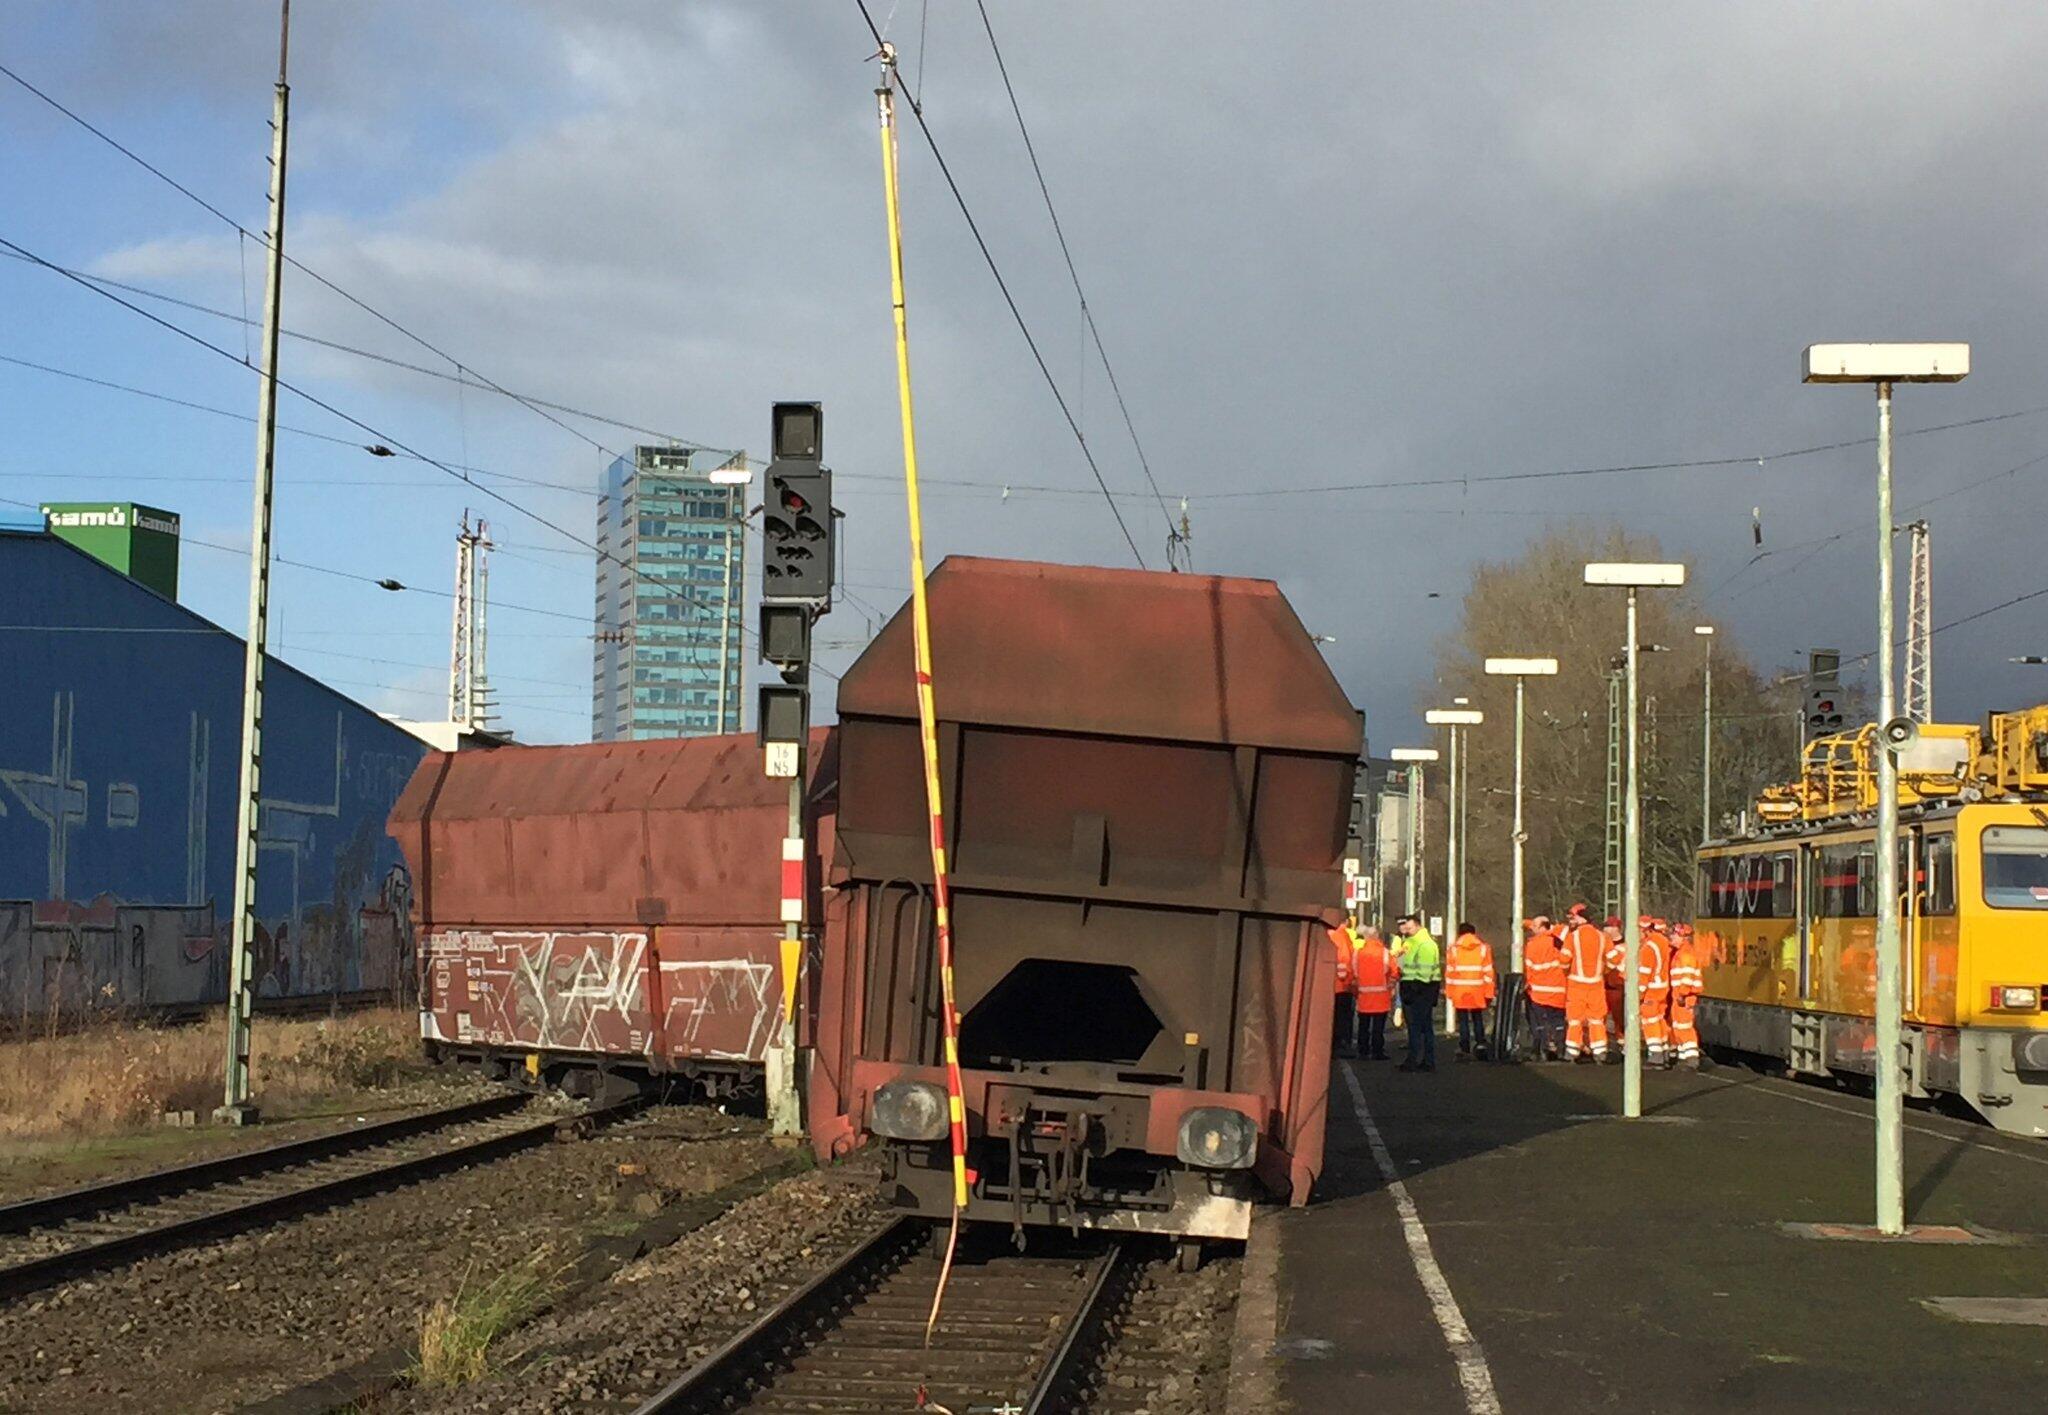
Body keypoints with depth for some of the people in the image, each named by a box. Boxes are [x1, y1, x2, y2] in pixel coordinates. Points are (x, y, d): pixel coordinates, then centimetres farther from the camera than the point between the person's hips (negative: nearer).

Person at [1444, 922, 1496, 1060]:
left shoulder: (1454, 948, 1)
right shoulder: (1483, 948, 3)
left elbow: (1449, 971, 1)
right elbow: (1488, 971, 2)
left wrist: (1449, 992, 6)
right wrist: (1489, 993, 6)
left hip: (1460, 991, -1)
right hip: (1477, 991, 1)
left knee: (1463, 1020, 3)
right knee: (1477, 1018, 15)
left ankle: (1465, 1050, 0)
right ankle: (1480, 1043, 0)